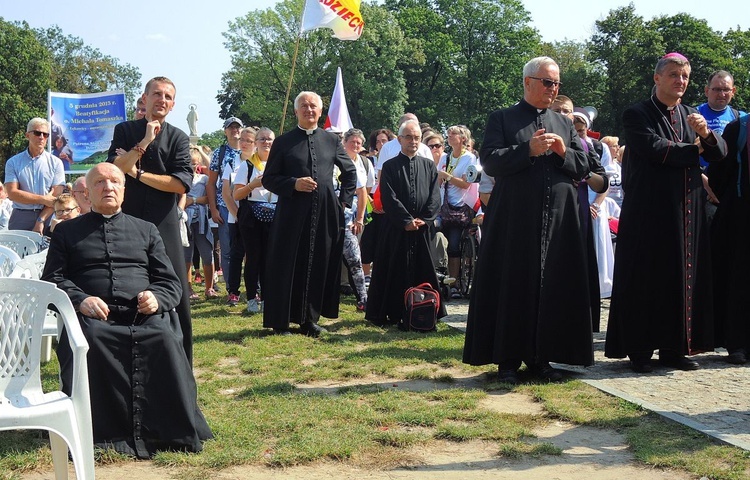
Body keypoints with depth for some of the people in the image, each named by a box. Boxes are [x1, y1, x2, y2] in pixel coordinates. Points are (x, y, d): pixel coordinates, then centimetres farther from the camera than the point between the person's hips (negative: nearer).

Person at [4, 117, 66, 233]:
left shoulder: (55, 163, 5)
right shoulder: (13, 162, 6)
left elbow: (56, 196, -3)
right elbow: (12, 193, -4)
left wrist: (40, 221, -13)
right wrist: (43, 199, -9)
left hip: (46, 216, 0)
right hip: (20, 218, 0)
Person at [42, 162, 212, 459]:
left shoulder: (146, 230, 25)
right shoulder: (67, 231, 22)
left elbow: (171, 282, 19)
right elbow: (52, 278, 11)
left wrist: (157, 298, -6)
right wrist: (81, 299, -10)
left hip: (144, 316, 1)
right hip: (93, 317, -1)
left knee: (165, 339, -34)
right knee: (87, 339, -37)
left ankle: (175, 430, -25)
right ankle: (101, 431, -30)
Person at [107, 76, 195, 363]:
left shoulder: (178, 137, 5)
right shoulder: (125, 130, 7)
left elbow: (182, 184, -8)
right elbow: (114, 169, -9)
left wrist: (138, 173, -10)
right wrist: (145, 141, -14)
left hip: (164, 226, 0)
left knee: (176, 296, 0)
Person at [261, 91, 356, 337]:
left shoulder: (331, 140, 11)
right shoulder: (283, 142, 4)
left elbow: (350, 172, 22)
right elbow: (268, 179, 2)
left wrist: (344, 201, 12)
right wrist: (293, 184, -14)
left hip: (325, 214, 3)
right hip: (292, 213, -2)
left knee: (320, 267, 5)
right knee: (287, 267, 1)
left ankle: (309, 319, 17)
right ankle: (280, 321, 9)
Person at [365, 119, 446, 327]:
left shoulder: (429, 166, 10)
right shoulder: (390, 166, 2)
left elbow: (435, 197, 4)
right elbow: (388, 198, -6)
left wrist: (423, 219, -8)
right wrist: (406, 220, -13)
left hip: (422, 230, 2)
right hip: (396, 229, -2)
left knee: (422, 270, 5)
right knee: (393, 271, 1)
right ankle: (394, 313, 8)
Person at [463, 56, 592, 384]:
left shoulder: (565, 124, 18)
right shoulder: (502, 119, 6)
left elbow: (583, 168, 14)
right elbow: (489, 160, -6)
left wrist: (563, 152, -6)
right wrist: (528, 150, -17)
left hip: (557, 220, 4)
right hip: (515, 219, -4)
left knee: (552, 289, 3)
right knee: (512, 286, -2)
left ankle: (540, 356, 13)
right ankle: (507, 359, 6)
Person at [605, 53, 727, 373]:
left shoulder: (691, 115, 15)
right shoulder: (637, 115, -2)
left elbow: (719, 153, 6)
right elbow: (655, 148, -18)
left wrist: (706, 134, -15)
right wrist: (694, 149, -3)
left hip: (687, 212, 6)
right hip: (649, 212, -5)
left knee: (682, 278, 6)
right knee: (645, 280, -3)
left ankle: (674, 348, 15)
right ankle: (639, 350, 6)